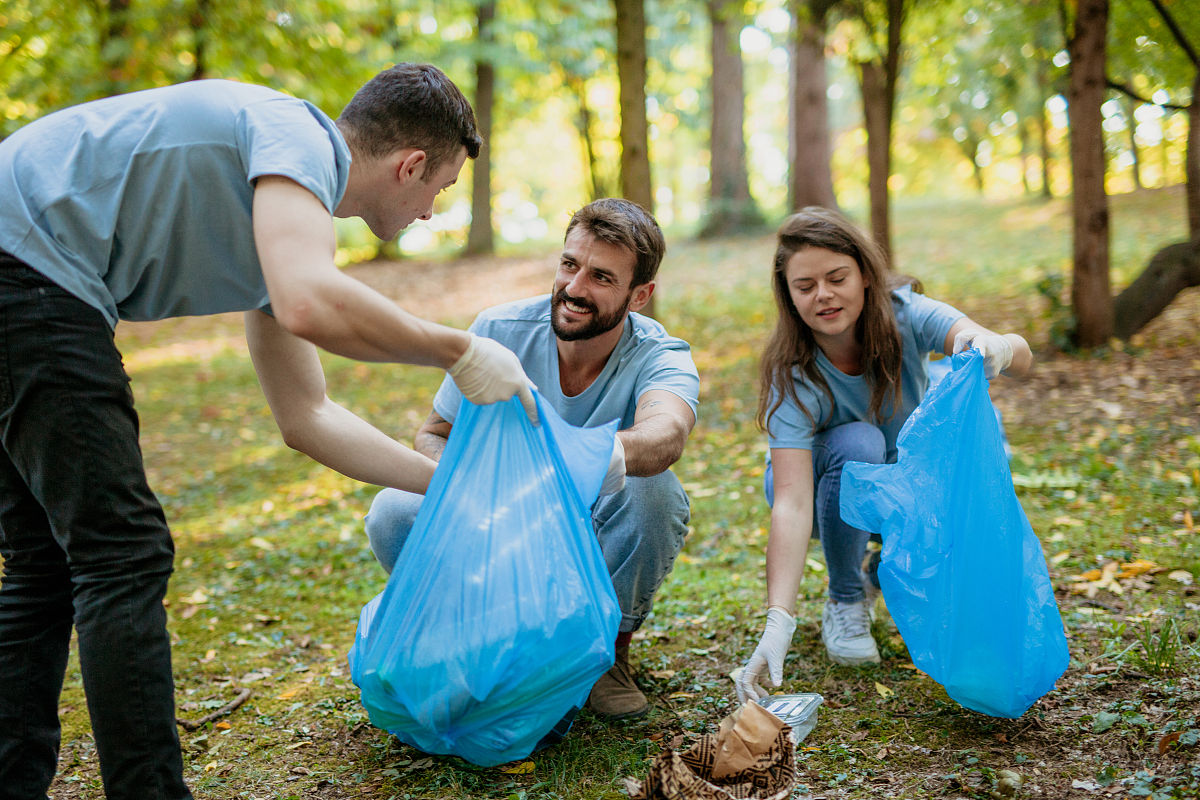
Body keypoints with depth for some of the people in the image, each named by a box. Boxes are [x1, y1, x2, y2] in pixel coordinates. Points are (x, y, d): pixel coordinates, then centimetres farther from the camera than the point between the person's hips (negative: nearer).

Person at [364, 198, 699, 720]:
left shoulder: (660, 357, -22)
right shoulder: (499, 332, -15)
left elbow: (667, 434, -46)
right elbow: (432, 436, -6)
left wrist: (613, 453, -70)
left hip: (601, 549, -1)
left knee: (649, 490, -35)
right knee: (393, 512, -25)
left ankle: (609, 645, -5)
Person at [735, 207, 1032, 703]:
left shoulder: (902, 313, -26)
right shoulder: (792, 376, -31)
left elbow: (1021, 357, -39)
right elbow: (792, 503, -40)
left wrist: (996, 349, -65)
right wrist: (778, 622, -52)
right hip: (828, 487, -3)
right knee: (857, 443, -35)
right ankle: (845, 602, -11)